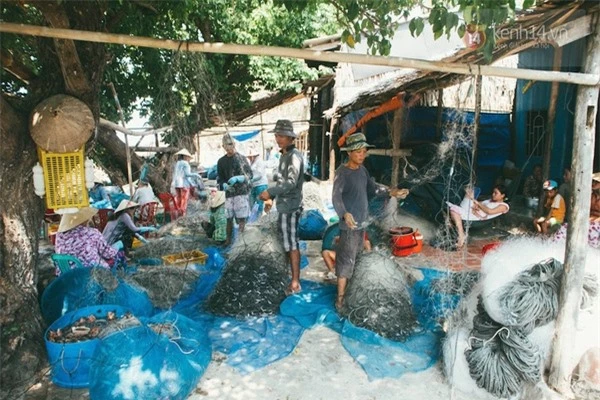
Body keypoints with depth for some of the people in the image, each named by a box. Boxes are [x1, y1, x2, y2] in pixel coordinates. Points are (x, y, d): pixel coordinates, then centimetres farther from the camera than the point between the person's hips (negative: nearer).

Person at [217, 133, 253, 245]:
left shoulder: (242, 158, 4)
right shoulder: (221, 161, 10)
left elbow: (250, 174, 0)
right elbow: (219, 178, 10)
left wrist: (237, 178, -17)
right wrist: (224, 185, -13)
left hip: (242, 192, -3)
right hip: (229, 194, 3)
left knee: (241, 219, -6)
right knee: (229, 219, 9)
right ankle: (228, 240, 20)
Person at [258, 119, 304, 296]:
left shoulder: (294, 156, -16)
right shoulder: (284, 155, 13)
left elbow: (291, 182, -27)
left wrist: (269, 192, -26)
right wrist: (271, 197, 19)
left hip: (290, 206, -10)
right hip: (283, 204, 10)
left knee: (291, 243, -6)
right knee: (286, 240, 20)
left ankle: (295, 282, 0)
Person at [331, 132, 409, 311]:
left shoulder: (362, 169, 5)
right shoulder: (342, 172, -20)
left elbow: (372, 188, 13)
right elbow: (336, 197, -31)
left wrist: (391, 192, -2)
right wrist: (344, 214, -49)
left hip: (361, 223, 8)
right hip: (349, 225, -8)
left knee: (355, 257, 19)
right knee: (346, 260, -4)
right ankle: (340, 298, 5)